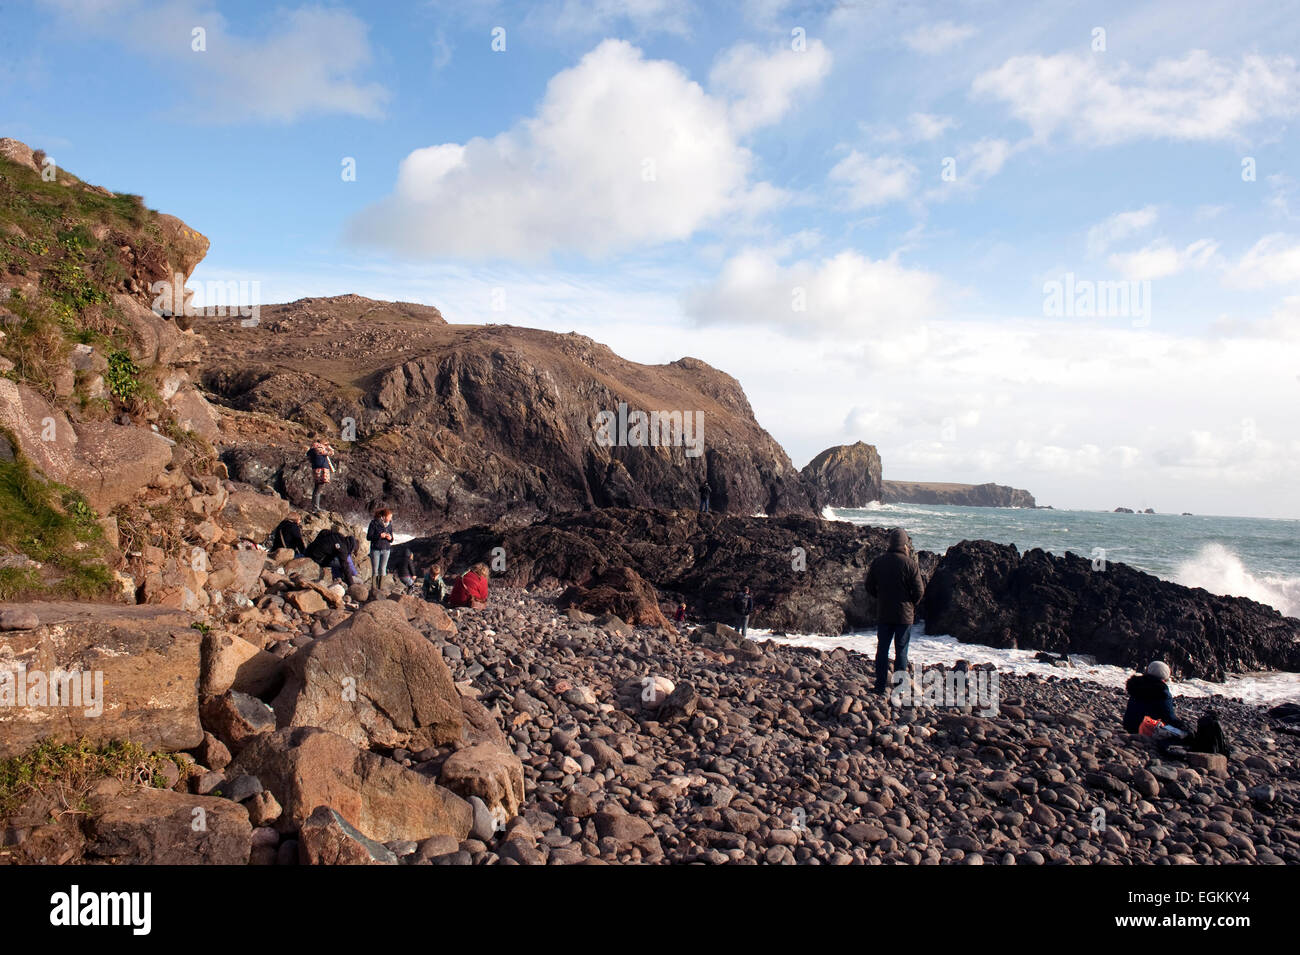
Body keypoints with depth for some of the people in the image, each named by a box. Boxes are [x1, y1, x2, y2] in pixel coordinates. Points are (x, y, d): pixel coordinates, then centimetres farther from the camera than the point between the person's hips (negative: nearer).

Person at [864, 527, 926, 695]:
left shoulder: (877, 562, -1)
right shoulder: (910, 564, -12)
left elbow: (869, 587, 4)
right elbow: (919, 591, -10)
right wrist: (911, 604, 8)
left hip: (883, 614, 3)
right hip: (904, 615, -3)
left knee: (882, 649, 10)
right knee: (901, 651, 6)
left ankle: (880, 685, 11)